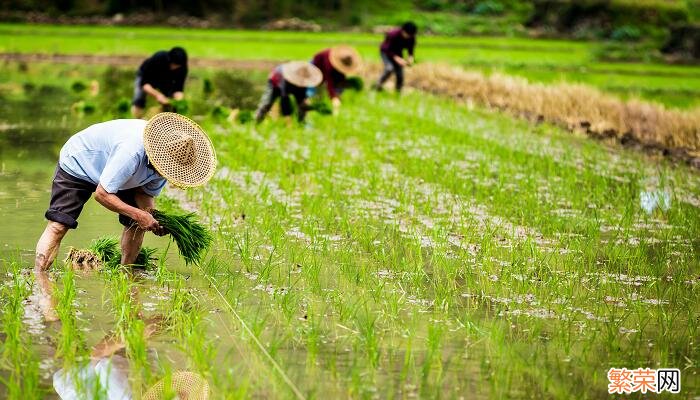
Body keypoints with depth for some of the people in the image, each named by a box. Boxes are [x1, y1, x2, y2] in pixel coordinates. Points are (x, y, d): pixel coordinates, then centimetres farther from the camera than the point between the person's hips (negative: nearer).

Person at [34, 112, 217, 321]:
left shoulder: (167, 158, -19)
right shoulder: (132, 152, -43)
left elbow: (147, 191, -5)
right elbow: (101, 193, -36)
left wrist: (154, 218, -25)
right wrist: (138, 214, -38)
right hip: (77, 163, -7)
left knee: (137, 225, -3)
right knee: (58, 225, -19)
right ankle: (39, 285, -23)